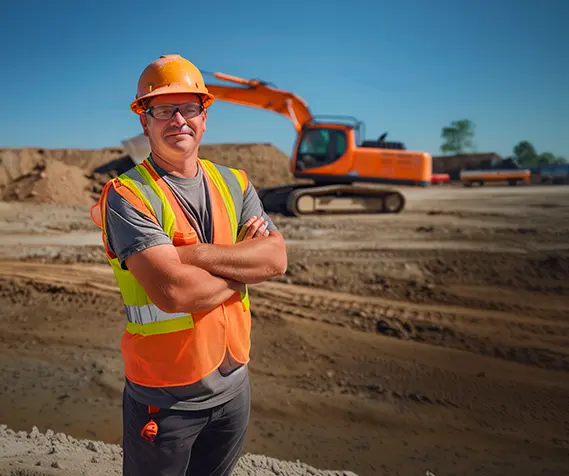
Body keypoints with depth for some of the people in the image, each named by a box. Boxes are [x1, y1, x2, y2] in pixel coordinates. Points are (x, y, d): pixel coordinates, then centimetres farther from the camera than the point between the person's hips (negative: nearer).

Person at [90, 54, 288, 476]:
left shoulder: (234, 184, 3)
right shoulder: (128, 196, -15)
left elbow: (277, 258, -11)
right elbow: (173, 292, -27)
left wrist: (185, 253, -21)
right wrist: (242, 269, -11)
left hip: (234, 386, 5)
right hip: (165, 397, -4)